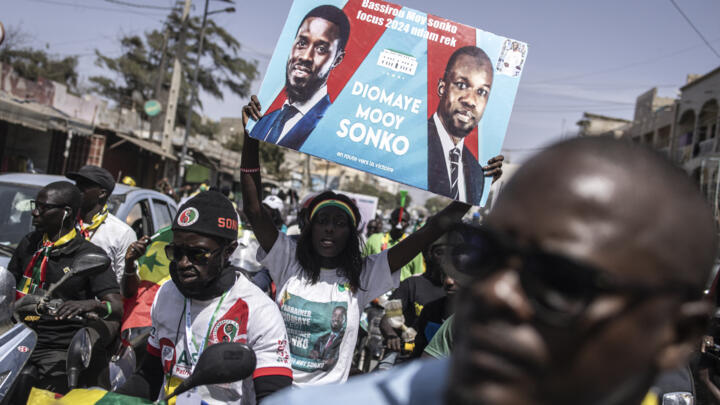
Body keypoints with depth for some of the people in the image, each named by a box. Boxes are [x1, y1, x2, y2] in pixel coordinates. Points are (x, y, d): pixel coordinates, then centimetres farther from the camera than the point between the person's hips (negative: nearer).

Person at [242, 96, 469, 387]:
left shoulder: (363, 276, -2)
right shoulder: (289, 261, 0)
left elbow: (432, 230, -7)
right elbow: (253, 209, -9)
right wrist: (250, 136, -16)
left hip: (327, 391, 1)